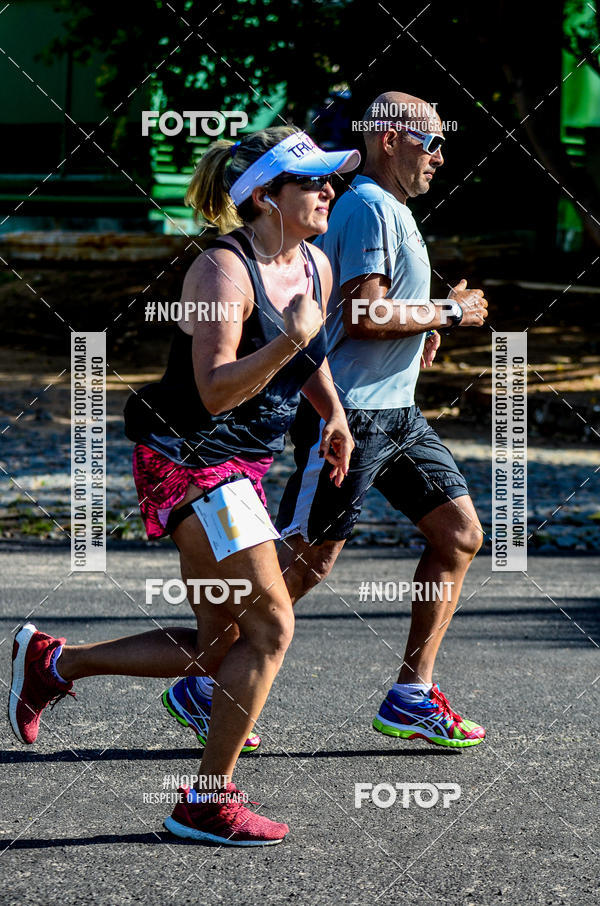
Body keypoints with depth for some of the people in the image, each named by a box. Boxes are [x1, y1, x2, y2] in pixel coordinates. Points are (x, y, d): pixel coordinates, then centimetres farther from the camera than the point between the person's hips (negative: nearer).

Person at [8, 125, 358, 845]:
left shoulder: (315, 266, 8)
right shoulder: (224, 270, -18)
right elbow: (215, 389, -26)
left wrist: (333, 414, 13)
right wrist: (291, 338, -34)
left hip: (238, 470, 9)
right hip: (189, 459, -9)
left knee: (219, 648, 11)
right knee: (270, 625, -12)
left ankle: (51, 663, 24)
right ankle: (207, 801, -3)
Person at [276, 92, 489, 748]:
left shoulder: (392, 210, 18)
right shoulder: (368, 208, -14)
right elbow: (362, 314, -23)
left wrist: (418, 334, 13)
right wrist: (448, 313, -12)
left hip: (396, 412, 10)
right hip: (349, 415, -10)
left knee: (460, 535, 6)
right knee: (306, 560, -6)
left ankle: (410, 697, 9)